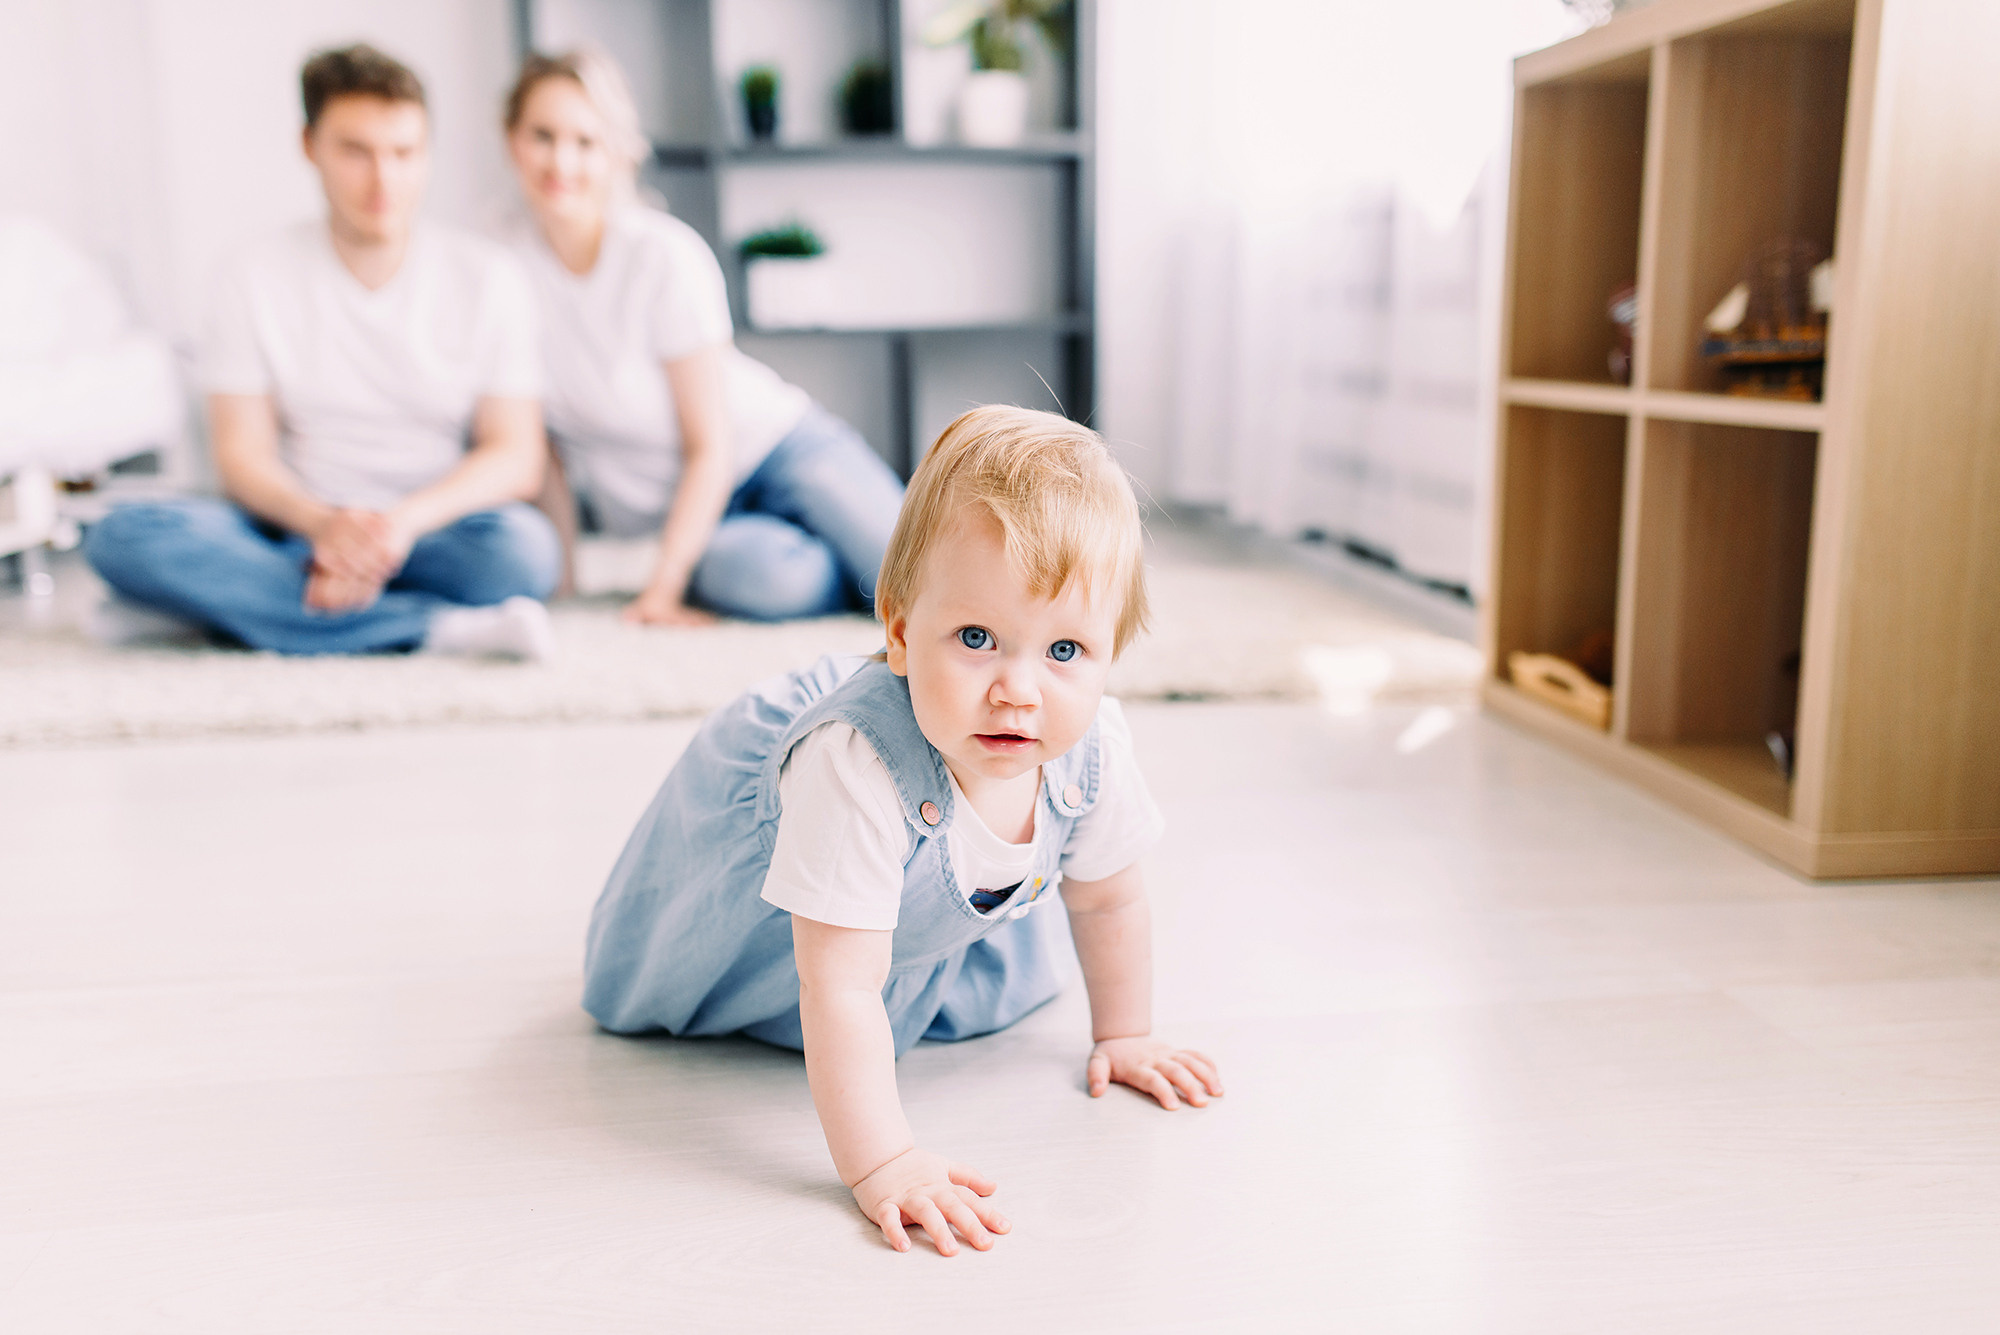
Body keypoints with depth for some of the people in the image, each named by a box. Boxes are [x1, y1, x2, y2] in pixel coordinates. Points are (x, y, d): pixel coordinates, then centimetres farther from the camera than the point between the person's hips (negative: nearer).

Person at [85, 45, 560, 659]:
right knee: (123, 537, -28)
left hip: (438, 532, -2)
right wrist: (324, 524, -25)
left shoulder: (487, 275, 0)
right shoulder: (260, 279, 2)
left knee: (521, 548, -35)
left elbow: (516, 458, -6)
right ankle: (440, 627, -30)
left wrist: (405, 519, -24)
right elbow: (243, 458, -3)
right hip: (302, 531, 2)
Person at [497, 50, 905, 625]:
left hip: (777, 448, -2)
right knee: (769, 576, -33)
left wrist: (662, 587, -18)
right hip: (664, 511, 2)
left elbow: (711, 447, -12)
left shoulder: (666, 255, -16)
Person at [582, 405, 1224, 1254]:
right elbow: (841, 989, -48)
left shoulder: (1090, 747, -33)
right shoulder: (857, 764, -51)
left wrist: (1123, 1034, -2)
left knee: (997, 988, 25)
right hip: (753, 816, -3)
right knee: (633, 995, 20)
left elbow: (1107, 898, -12)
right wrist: (880, 1165, -52)